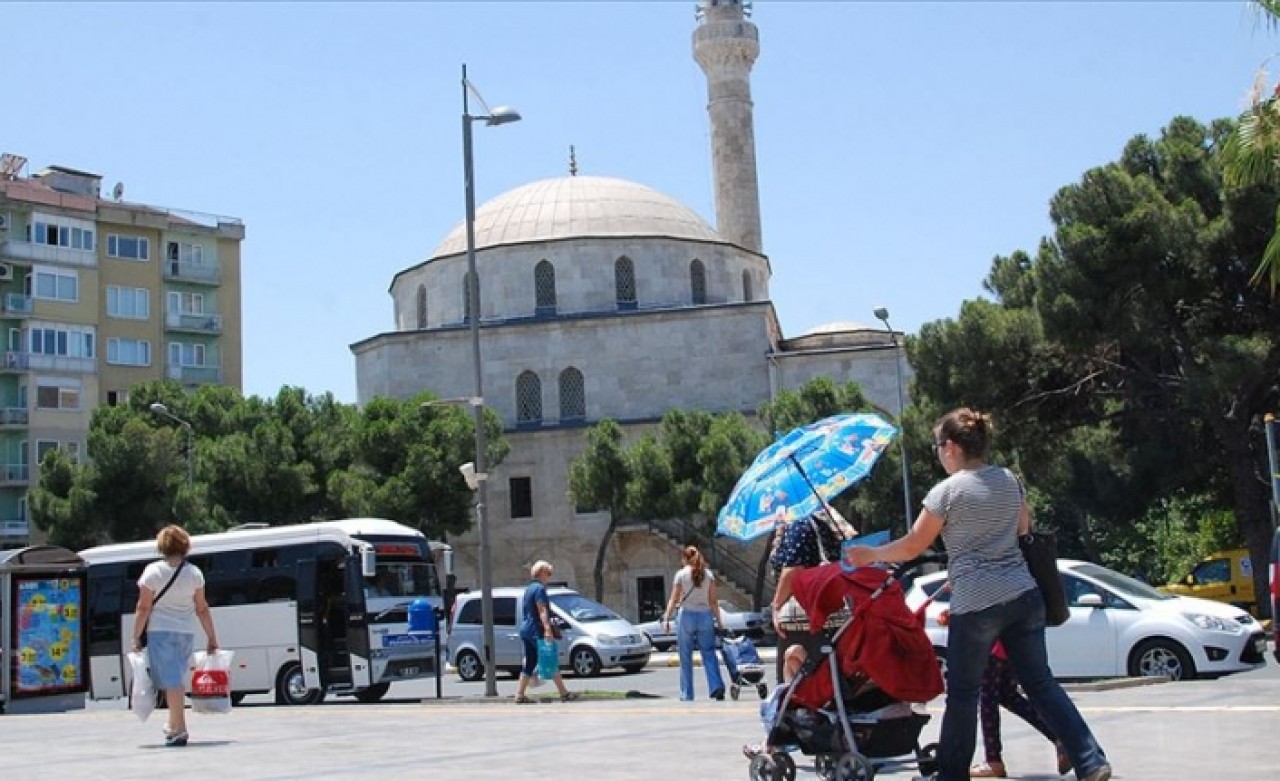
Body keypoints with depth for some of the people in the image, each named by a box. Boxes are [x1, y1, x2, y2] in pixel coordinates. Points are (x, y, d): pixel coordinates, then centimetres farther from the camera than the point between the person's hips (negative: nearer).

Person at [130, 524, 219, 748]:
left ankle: (179, 730, -11)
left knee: (171, 680, -6)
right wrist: (211, 637, 11)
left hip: (161, 631, -4)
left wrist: (136, 637, -2)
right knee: (177, 678, 18)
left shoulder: (153, 571, -7)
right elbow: (202, 608, 5)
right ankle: (174, 725, 26)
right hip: (186, 632, 4)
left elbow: (143, 608, -8)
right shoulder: (194, 573, 3)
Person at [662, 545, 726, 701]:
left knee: (686, 658, 5)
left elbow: (674, 600, -3)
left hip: (686, 615, -2)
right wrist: (718, 620, 7)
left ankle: (687, 694, 8)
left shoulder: (681, 574, -2)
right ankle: (717, 687, -13)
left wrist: (666, 618, 1)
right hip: (705, 616, 2)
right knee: (709, 654, 5)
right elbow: (713, 601, 3)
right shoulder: (708, 574, 5)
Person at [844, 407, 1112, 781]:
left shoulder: (947, 491, -8)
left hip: (976, 603, -6)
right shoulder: (1010, 480, 9)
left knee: (962, 693, 8)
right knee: (1040, 683, 10)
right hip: (1024, 596, 6)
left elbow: (912, 546, -3)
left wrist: (870, 554, 12)